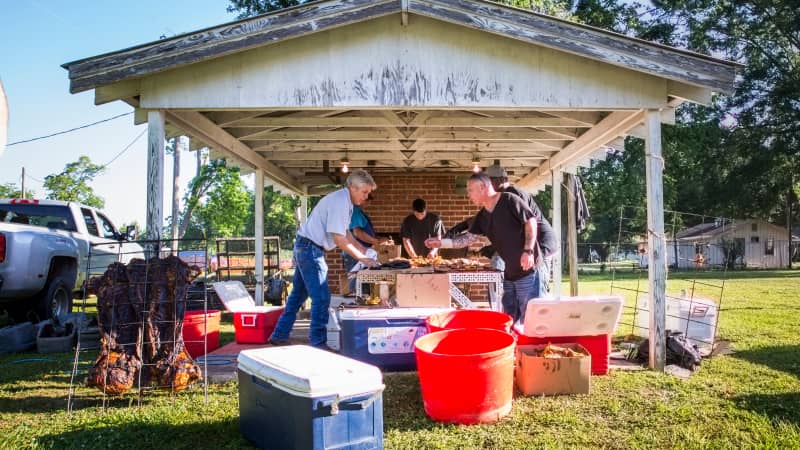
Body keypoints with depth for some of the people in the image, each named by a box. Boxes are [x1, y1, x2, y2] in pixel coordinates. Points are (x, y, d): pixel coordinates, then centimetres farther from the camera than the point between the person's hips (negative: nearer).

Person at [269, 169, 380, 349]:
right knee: (322, 297, -7)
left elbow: (345, 232, 17)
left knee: (298, 294, 17)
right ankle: (318, 343, 0)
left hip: (305, 247, 10)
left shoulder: (344, 200, 10)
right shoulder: (340, 202, -20)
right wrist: (362, 258, -18)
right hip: (310, 248, -10)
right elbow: (339, 239, -23)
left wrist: (365, 252, 9)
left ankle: (280, 335, 26)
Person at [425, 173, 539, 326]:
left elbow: (531, 221, -12)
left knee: (527, 318, -4)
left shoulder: (509, 200, -11)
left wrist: (528, 250, -20)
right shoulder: (482, 217, 12)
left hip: (527, 269, -8)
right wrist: (441, 243, 4)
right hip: (509, 273, 8)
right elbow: (468, 238, 13)